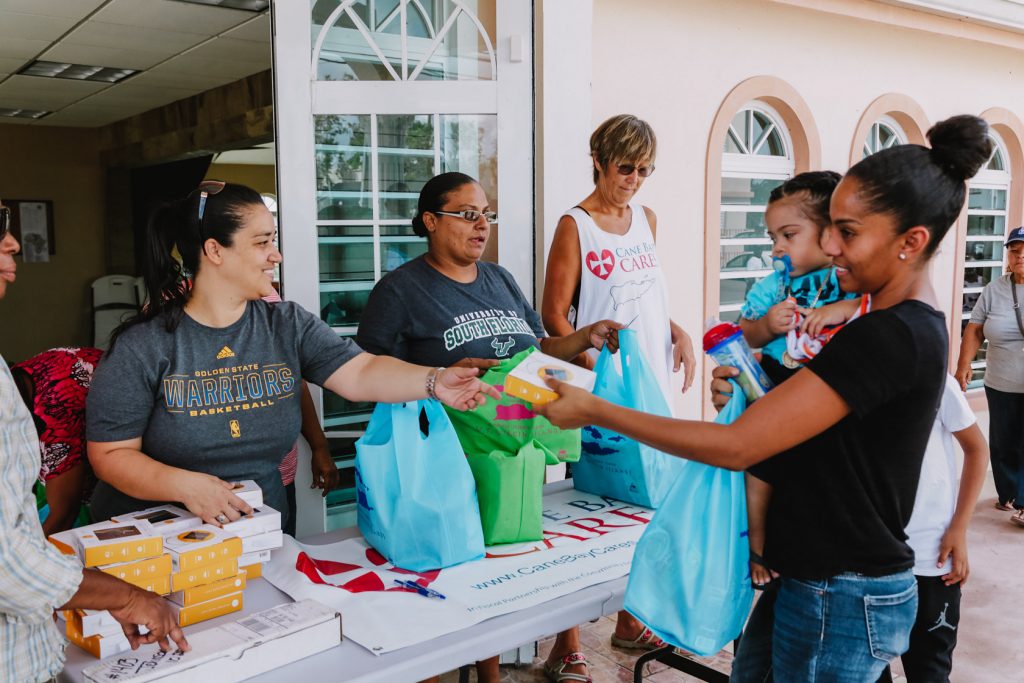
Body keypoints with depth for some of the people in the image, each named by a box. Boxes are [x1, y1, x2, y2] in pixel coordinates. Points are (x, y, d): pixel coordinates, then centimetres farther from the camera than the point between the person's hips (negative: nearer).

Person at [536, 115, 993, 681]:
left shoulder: (888, 336, -24)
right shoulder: (915, 326, 7)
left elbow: (736, 447, -26)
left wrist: (593, 411, -20)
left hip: (841, 603, -9)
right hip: (818, 580, 9)